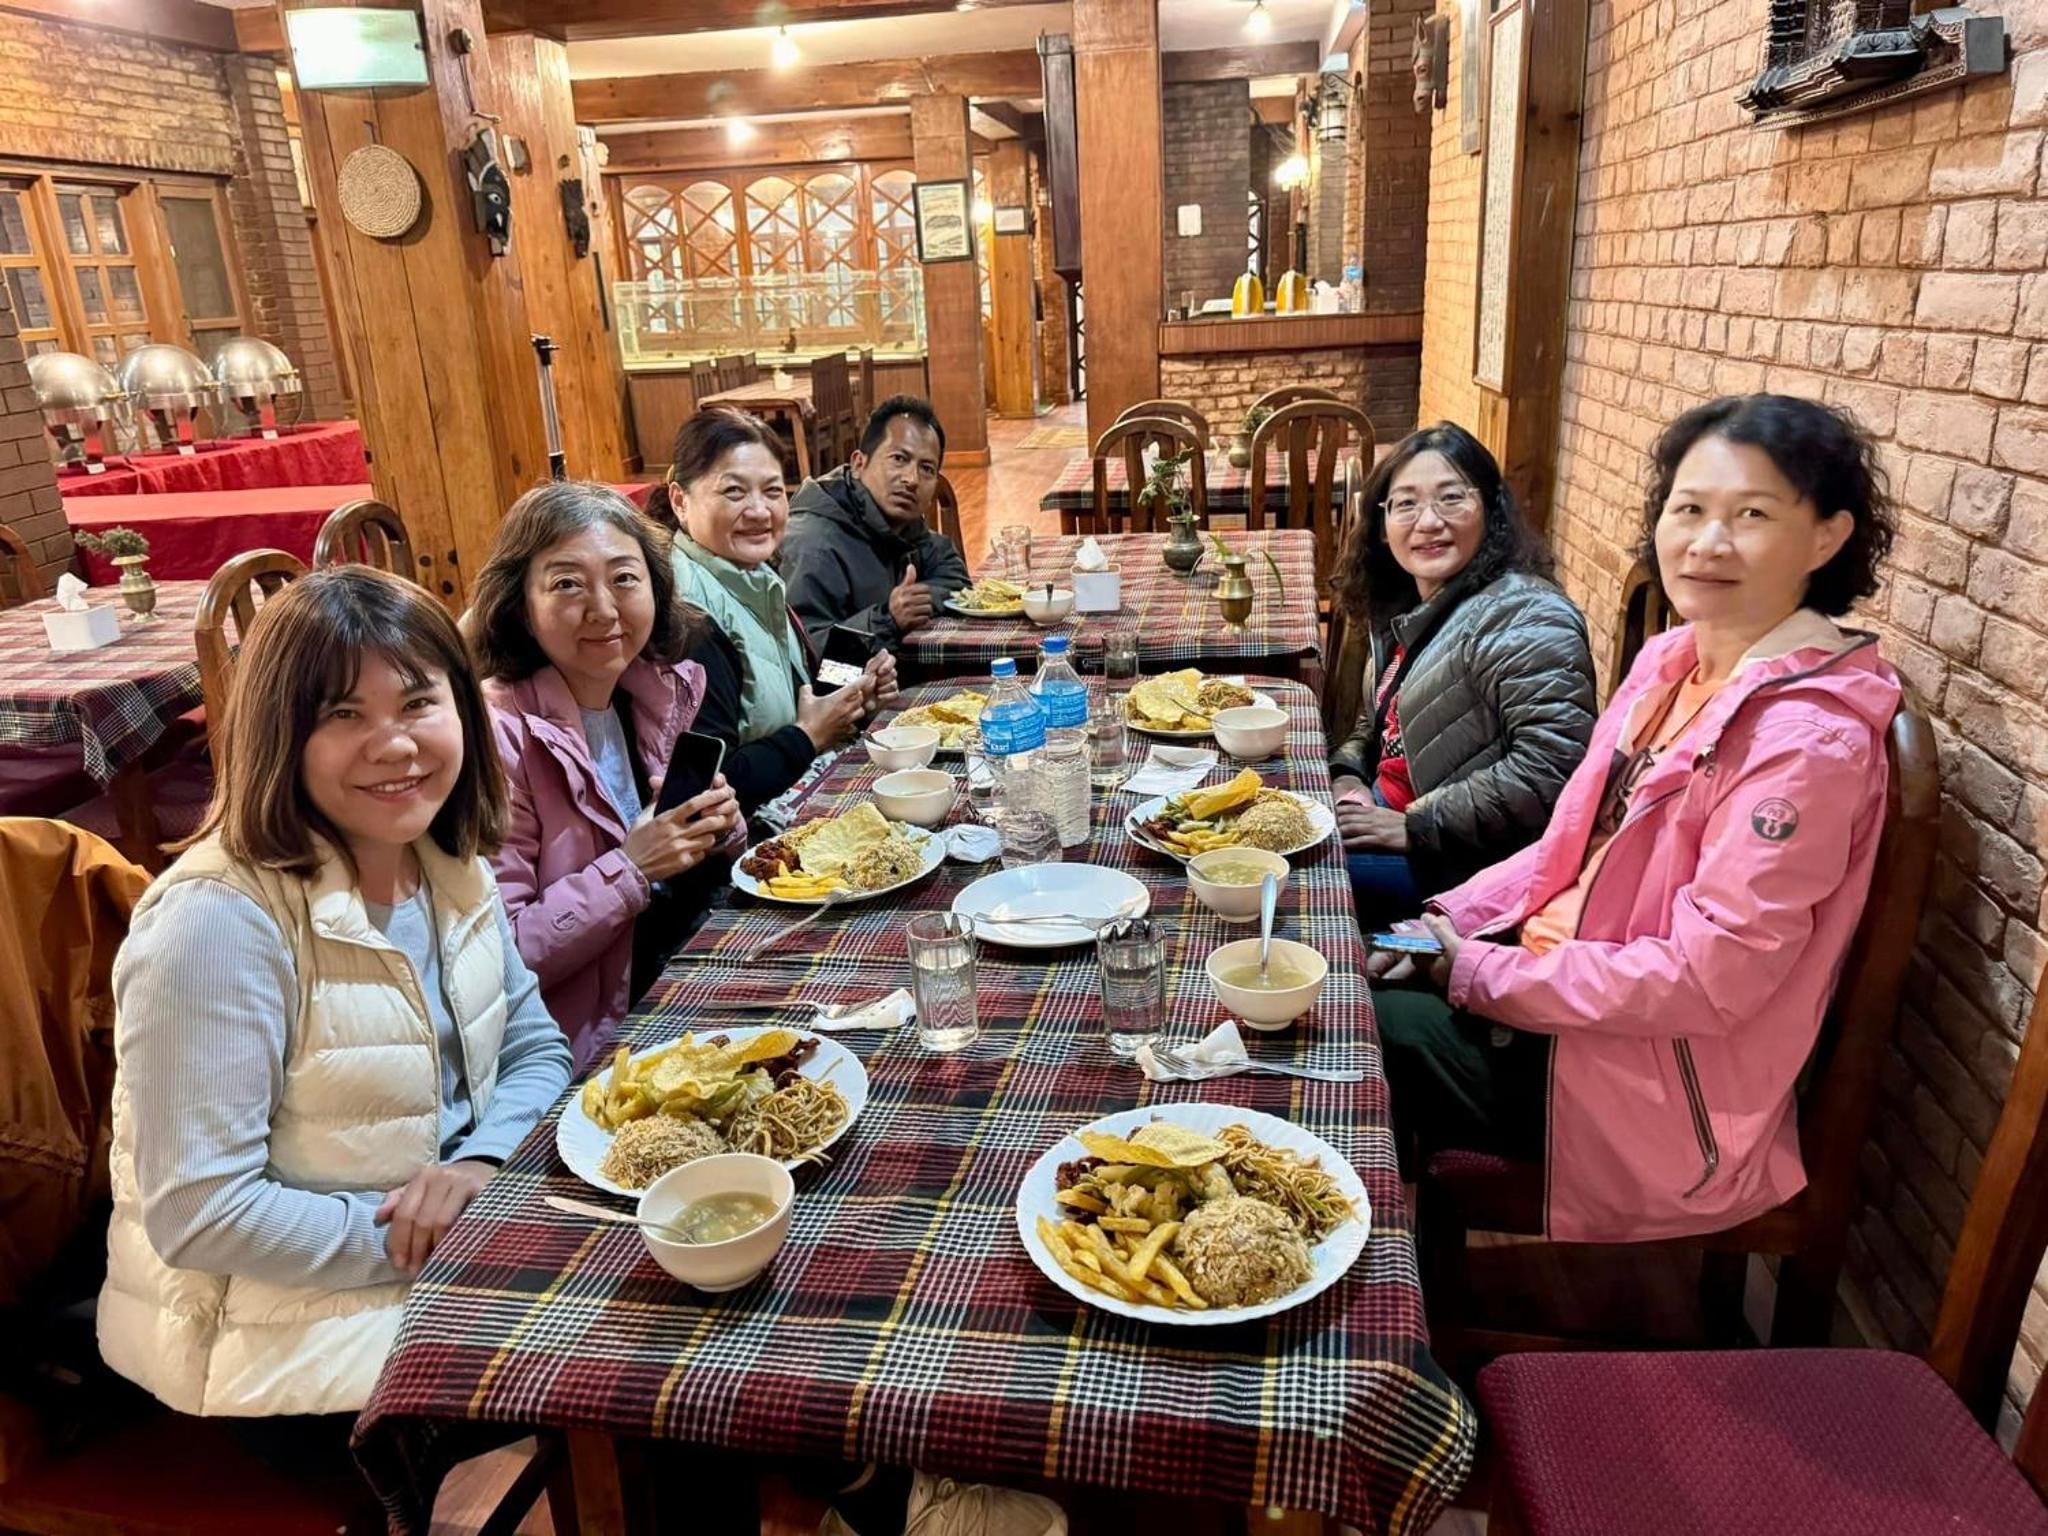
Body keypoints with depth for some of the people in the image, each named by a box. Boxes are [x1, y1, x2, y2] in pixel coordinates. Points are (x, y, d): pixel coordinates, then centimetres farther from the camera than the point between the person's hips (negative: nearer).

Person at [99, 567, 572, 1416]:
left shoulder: (454, 870, -1)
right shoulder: (220, 922, -23)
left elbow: (535, 1050, 7)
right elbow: (198, 1216, -23)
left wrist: (482, 1162, -13)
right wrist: (416, 1239, -20)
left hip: (453, 1242, 7)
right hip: (270, 1318, -7)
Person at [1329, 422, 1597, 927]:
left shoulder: (1522, 617, -18)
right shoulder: (1405, 609, 9)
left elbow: (1553, 764, -27)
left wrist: (1415, 826, -22)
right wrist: (1347, 773, 2)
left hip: (1460, 865, -8)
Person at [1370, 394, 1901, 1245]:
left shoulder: (1806, 739, -23)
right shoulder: (1671, 661, 2)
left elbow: (1705, 978, -25)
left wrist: (1482, 974, -19)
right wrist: (1455, 921, -4)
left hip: (1662, 1084, -7)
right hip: (1567, 974, 7)